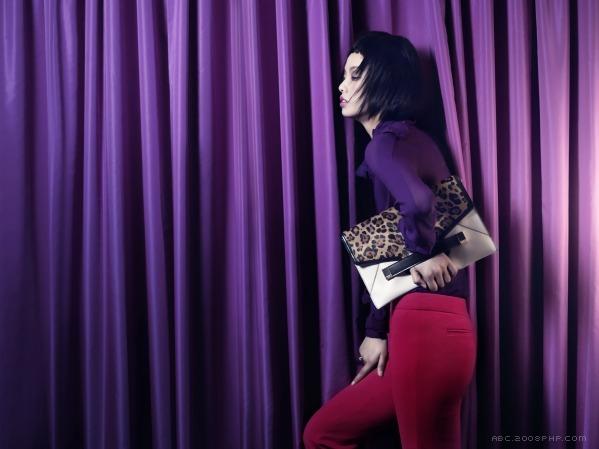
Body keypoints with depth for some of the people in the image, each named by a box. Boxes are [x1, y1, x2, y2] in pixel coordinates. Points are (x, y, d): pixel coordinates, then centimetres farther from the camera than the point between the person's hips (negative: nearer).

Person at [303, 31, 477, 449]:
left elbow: (417, 201, -34)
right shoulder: (409, 140, 19)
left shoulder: (388, 143, -9)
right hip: (423, 324, 9)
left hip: (425, 325, -9)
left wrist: (426, 255, -13)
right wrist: (377, 331, 18)